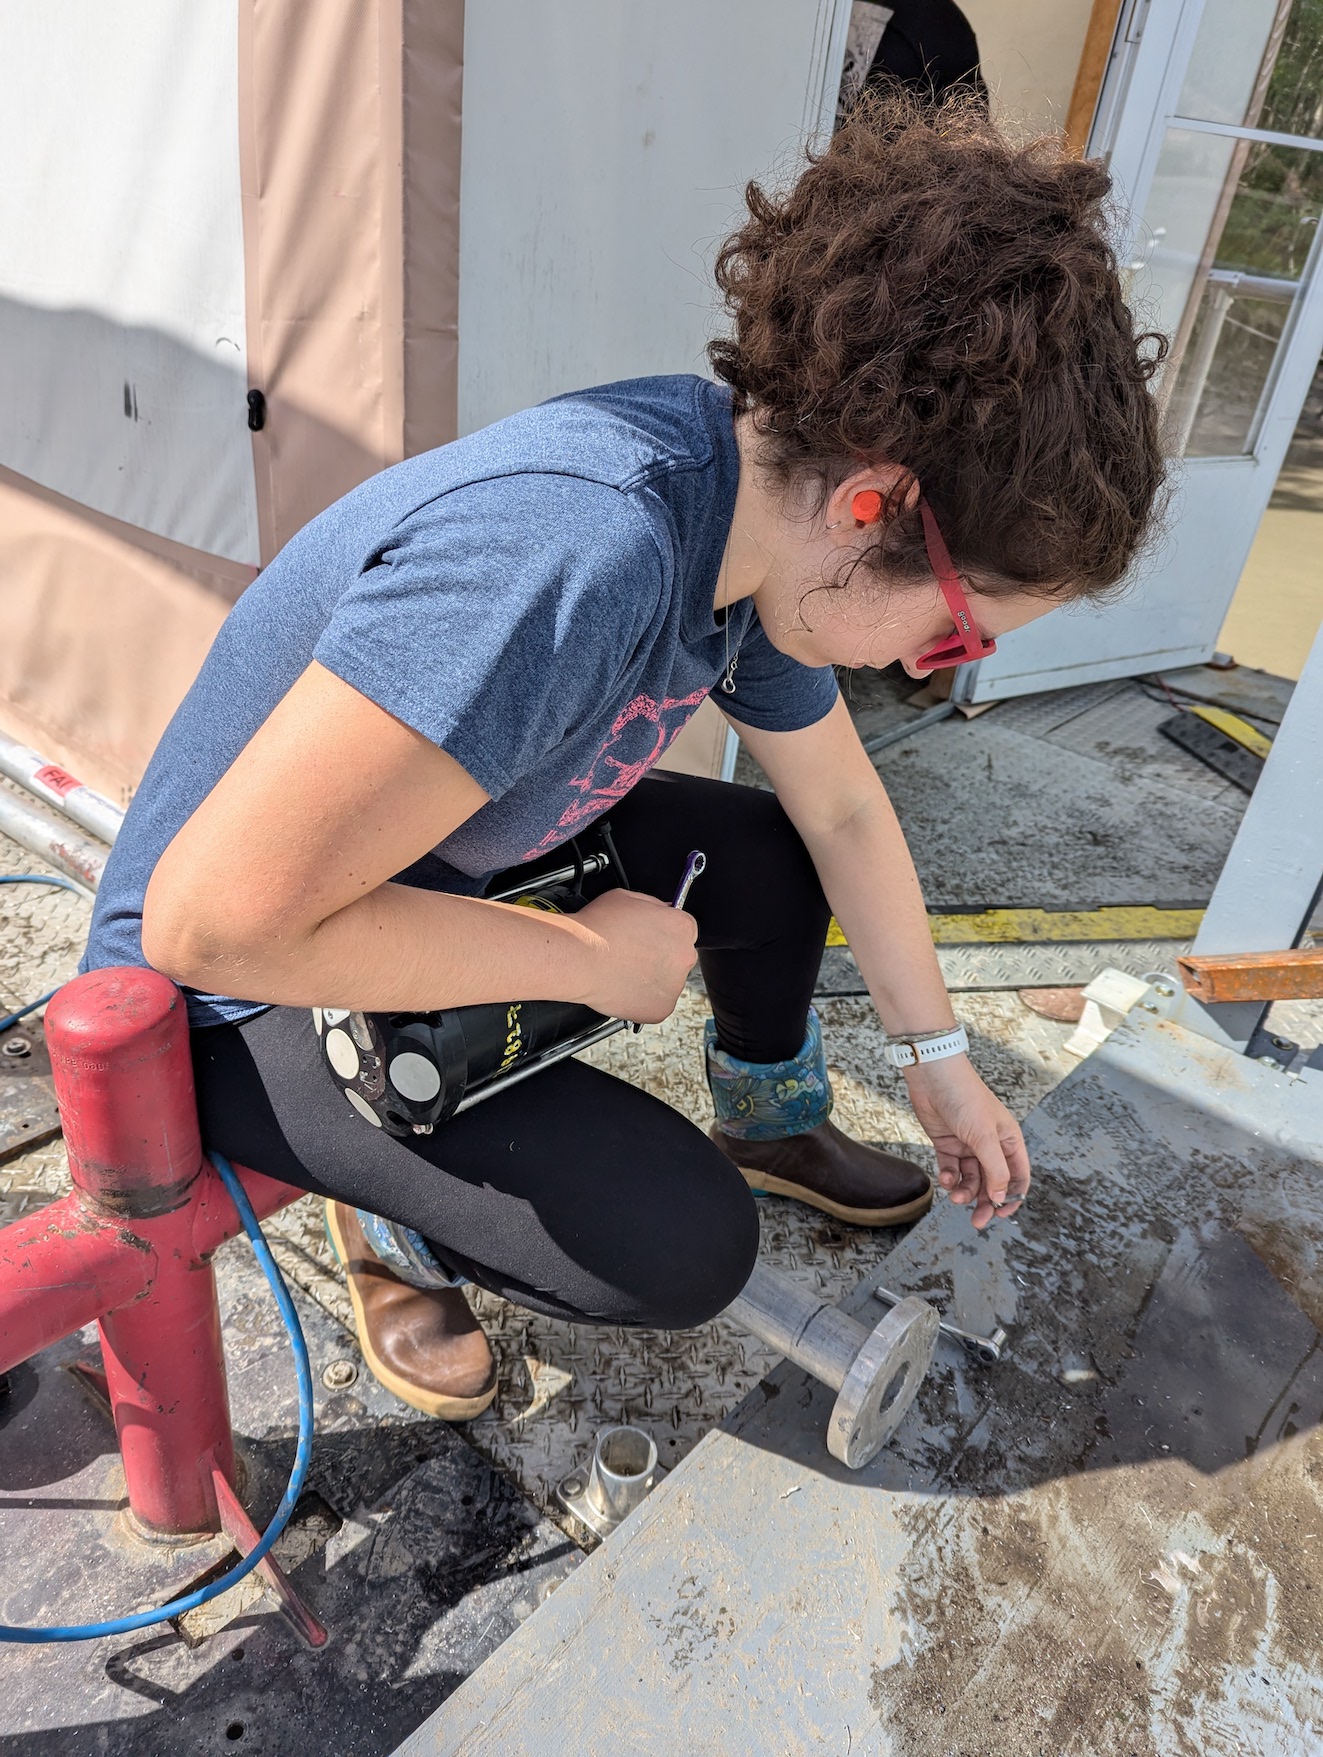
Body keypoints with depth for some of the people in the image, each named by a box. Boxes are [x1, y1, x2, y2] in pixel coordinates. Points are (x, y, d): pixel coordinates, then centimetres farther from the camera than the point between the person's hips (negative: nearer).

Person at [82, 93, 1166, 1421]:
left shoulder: (765, 512, -9)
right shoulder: (565, 557, -39)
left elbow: (845, 810, 3)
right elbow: (212, 918, -36)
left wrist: (937, 1057, 13)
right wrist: (594, 956, -25)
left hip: (452, 860, 8)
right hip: (238, 1004, -7)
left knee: (768, 854, 4)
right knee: (687, 1247, -16)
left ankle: (772, 1120, 31)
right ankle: (396, 1215, 12)